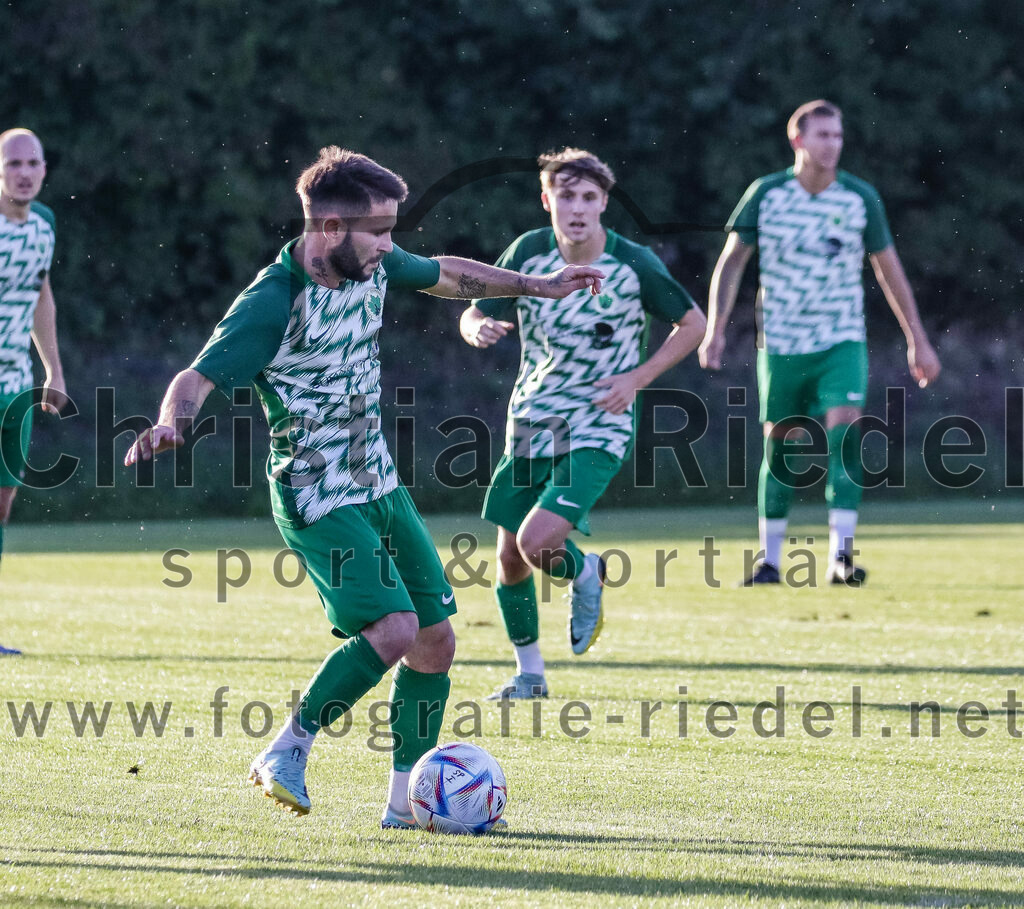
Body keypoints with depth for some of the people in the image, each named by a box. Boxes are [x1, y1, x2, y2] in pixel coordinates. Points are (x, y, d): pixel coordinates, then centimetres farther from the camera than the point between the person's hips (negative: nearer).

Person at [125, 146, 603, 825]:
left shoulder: (372, 265, 1)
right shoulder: (273, 303, -22)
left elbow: (444, 275, 21)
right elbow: (200, 378, -27)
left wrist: (536, 286, 29)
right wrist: (170, 425, -49)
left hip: (380, 484, 8)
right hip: (317, 500, -8)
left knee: (437, 641, 8)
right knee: (393, 628, -22)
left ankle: (407, 798, 20)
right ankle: (287, 753, -5)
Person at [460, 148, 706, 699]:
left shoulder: (633, 264, -12)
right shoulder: (528, 252, -6)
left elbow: (692, 325, -1)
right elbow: (476, 313, 4)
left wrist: (637, 379, -11)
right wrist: (477, 328, -22)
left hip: (598, 429, -4)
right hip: (531, 421, 4)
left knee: (537, 542, -21)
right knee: (510, 556, 6)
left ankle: (585, 575, 14)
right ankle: (529, 673, 26)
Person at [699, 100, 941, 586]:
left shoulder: (860, 198, -3)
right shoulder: (766, 194, -4)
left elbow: (888, 269, 7)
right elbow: (731, 260, 4)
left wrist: (917, 339, 8)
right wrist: (715, 328, -4)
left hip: (841, 342, 0)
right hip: (780, 341, 0)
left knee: (845, 431, -19)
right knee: (780, 446, 6)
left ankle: (840, 556, -21)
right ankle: (769, 559, 21)